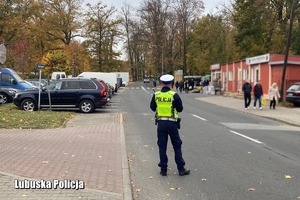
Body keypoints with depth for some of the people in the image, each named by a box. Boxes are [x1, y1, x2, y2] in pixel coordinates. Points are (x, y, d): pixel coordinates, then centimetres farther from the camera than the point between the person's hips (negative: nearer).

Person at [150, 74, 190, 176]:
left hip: (161, 123, 3)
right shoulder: (174, 95, -12)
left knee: (162, 146, 10)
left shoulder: (156, 95, -2)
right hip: (172, 123, -2)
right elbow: (180, 109, -4)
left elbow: (152, 108, 9)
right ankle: (181, 169, 11)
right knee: (177, 146, 8)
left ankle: (163, 169, 13)